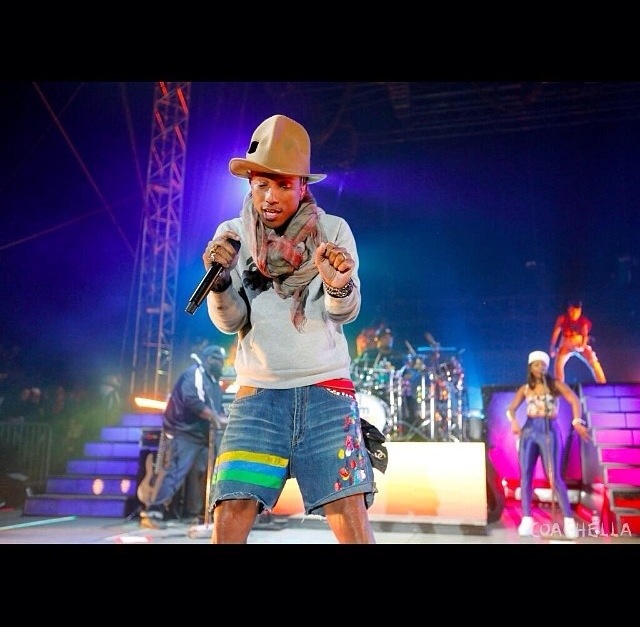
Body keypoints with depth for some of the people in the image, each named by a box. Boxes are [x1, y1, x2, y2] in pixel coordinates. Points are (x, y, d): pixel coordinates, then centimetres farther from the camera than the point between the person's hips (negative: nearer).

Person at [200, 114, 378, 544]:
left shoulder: (333, 230, 1)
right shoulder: (232, 235, 5)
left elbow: (345, 313, -6)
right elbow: (230, 322, 1)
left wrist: (338, 286, -30)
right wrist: (220, 279, -21)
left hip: (326, 391, -1)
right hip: (258, 395, 1)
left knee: (353, 525, -9)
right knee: (228, 521, -10)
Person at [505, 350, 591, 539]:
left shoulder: (556, 384, 6)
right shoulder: (525, 389, 12)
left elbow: (575, 401, -8)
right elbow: (511, 408, 4)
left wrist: (577, 422, -26)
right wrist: (513, 421, -20)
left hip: (550, 431, -3)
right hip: (529, 431, 3)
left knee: (554, 477, -10)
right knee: (525, 475, -3)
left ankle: (569, 520, -5)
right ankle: (527, 519, -1)